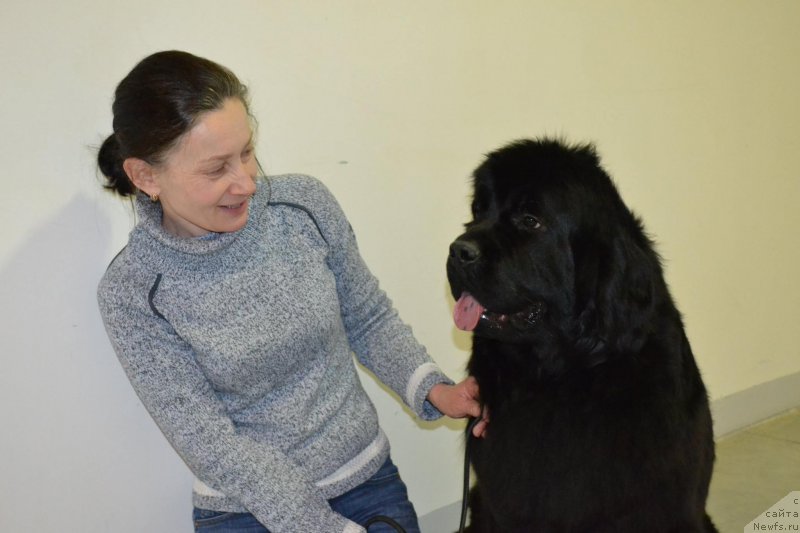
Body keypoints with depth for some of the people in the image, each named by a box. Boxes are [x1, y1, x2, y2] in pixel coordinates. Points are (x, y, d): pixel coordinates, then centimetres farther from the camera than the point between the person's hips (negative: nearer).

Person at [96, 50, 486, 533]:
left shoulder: (306, 204, -10)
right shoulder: (133, 292, -17)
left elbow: (370, 320, 3)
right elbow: (211, 445, -16)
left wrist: (431, 389, -14)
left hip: (368, 477, 2)